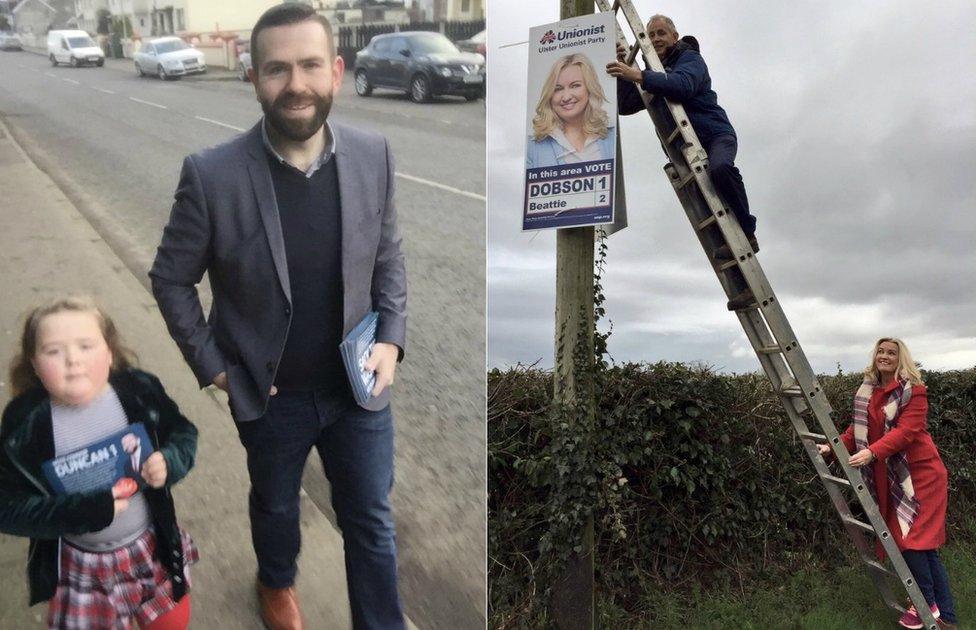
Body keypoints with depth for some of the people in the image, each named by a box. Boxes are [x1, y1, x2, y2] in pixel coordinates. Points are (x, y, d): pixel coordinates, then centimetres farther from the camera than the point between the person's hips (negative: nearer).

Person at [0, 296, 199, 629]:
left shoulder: (139, 391, -15)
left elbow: (183, 433, 1)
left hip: (153, 548, 2)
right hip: (80, 565, -1)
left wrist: (170, 462, -21)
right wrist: (82, 512, -28)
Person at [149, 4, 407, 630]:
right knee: (276, 505, 26)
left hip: (359, 386, 1)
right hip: (268, 394, -1)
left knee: (371, 520, 15)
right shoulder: (211, 175, -21)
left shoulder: (374, 154, -12)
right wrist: (211, 366, -8)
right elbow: (171, 279, -6)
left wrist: (391, 337, -9)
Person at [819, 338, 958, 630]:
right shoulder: (866, 391, 8)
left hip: (920, 474, -6)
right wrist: (835, 447, -5)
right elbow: (858, 427, 10)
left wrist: (872, 452, -32)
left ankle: (929, 606, 8)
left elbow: (907, 430, -22)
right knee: (924, 546, 10)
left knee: (912, 539, -10)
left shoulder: (913, 390, -12)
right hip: (889, 477, 6)